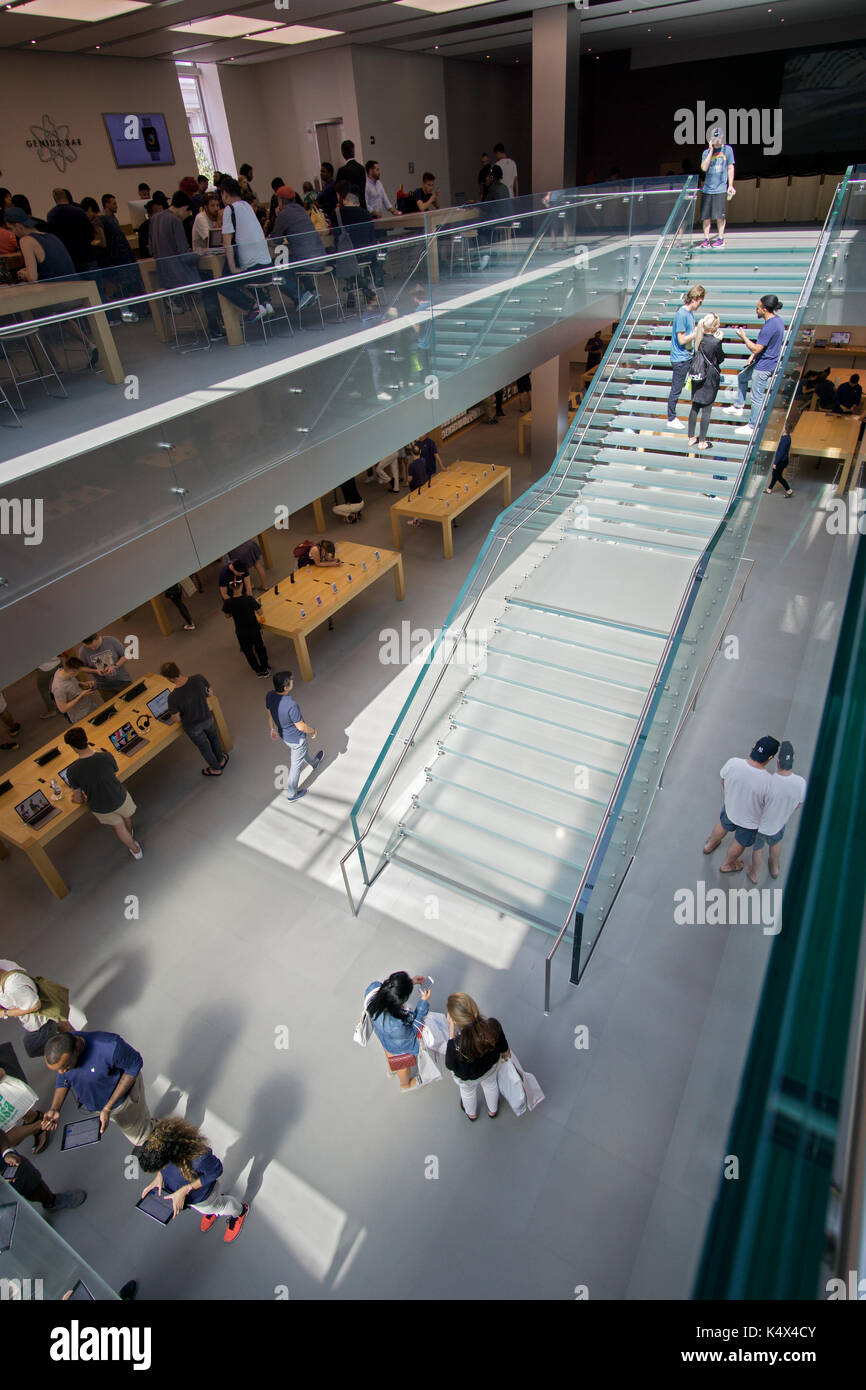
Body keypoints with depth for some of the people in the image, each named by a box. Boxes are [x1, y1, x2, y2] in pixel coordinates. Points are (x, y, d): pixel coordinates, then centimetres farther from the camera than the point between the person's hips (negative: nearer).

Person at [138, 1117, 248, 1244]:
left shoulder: (199, 1157, -51)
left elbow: (216, 1170, -29)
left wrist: (185, 1190, -30)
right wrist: (159, 1176, -20)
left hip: (200, 1197, -4)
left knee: (219, 1206, 30)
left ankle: (239, 1211, 62)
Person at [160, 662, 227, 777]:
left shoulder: (173, 697, -35)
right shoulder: (199, 679, -27)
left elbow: (176, 719, -20)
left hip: (193, 727, -3)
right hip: (207, 718, 3)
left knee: (204, 747, 27)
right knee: (213, 738, 35)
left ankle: (216, 769, 52)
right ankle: (221, 760, 60)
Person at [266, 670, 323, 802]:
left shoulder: (269, 695, -20)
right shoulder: (291, 705, -41)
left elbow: (269, 714, 0)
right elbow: (300, 726, -27)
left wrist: (272, 729, 18)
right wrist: (313, 730, -6)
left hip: (283, 734, 7)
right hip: (296, 738, -7)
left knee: (303, 750, 36)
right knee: (296, 765, 16)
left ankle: (314, 762, 66)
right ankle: (291, 794, 36)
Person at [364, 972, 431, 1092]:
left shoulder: (373, 988, -38)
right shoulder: (396, 1025, -50)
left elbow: (389, 988, -12)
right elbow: (413, 1032, -26)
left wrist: (410, 981, -17)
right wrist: (424, 1003, -27)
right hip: (399, 1048, -5)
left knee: (390, 1057, 40)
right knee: (403, 1066, 32)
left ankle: (391, 1069, 71)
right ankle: (405, 1085, 63)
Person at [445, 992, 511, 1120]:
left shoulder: (457, 1044, -47)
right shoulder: (493, 1025, -38)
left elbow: (450, 1065, -23)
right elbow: (503, 1046, -14)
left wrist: (451, 1033, -30)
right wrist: (505, 1052, 10)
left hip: (467, 1079, -2)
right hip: (491, 1066, 2)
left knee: (468, 1092, 34)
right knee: (490, 1085, 37)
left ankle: (471, 1113, 65)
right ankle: (493, 1110, 66)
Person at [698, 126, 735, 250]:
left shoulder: (727, 149, 5)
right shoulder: (706, 152, 9)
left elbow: (730, 168, 6)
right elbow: (704, 168, -6)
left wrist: (730, 185, 0)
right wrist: (711, 151, -7)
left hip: (721, 189, -2)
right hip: (707, 188, 2)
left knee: (720, 215, -3)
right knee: (706, 216, 0)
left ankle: (720, 239, 3)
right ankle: (706, 239, 6)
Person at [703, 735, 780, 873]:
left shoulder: (732, 763, -30)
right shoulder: (769, 782, -39)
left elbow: (723, 781, -8)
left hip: (729, 807, 3)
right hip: (751, 821, -3)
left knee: (723, 825, 37)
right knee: (740, 843, 28)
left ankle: (709, 845, 64)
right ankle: (727, 864, 56)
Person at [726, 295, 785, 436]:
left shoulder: (769, 327, -28)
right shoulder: (777, 320, 4)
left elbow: (756, 348, -25)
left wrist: (743, 337, -14)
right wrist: (753, 356, 12)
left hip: (763, 367, -11)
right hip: (761, 362, 11)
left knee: (757, 398, 1)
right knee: (742, 377, 29)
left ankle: (752, 426, 14)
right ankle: (739, 406, 40)